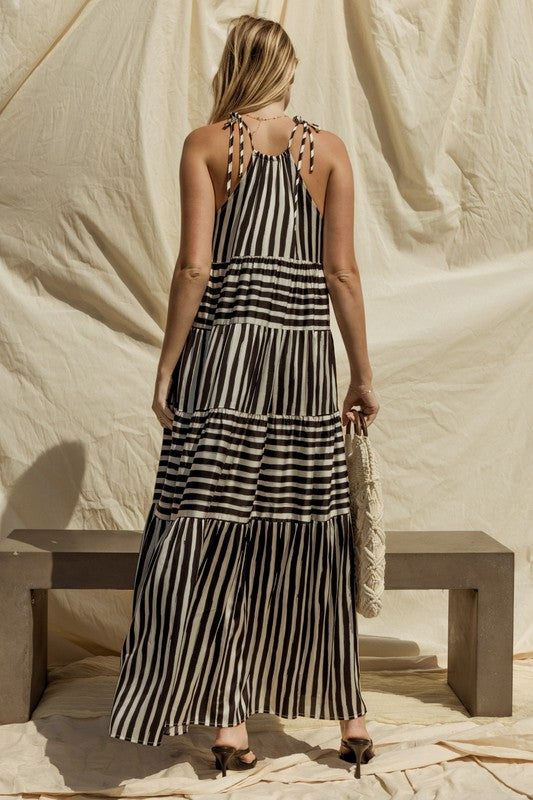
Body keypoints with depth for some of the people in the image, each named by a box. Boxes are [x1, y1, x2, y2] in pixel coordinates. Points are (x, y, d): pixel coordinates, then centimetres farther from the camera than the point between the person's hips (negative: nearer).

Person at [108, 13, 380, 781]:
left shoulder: (206, 144, 1)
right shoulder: (330, 149, 6)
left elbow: (195, 266, -8)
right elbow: (342, 271, 1)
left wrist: (166, 368, -2)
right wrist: (362, 374, 7)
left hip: (224, 351, -2)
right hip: (305, 354, 2)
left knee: (214, 534, 3)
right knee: (309, 534, 10)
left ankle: (230, 723, 4)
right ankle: (349, 715, 18)